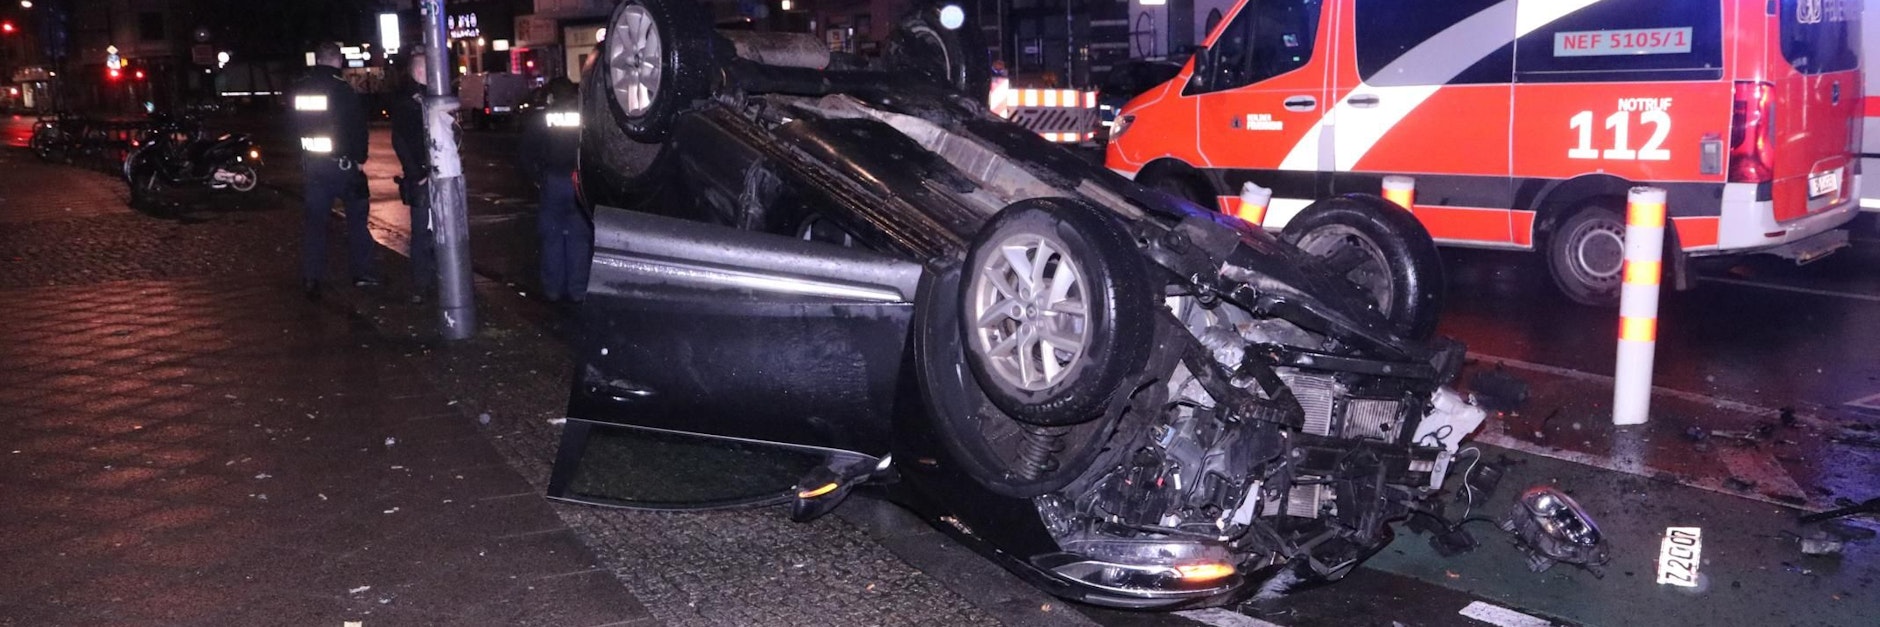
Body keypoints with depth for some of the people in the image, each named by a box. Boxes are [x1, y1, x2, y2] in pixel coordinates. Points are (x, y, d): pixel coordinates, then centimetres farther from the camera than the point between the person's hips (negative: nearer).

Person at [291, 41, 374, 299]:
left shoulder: (299, 88, 3)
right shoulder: (341, 89, -14)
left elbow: (295, 125, 12)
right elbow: (356, 126, -13)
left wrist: (303, 154, 19)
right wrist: (360, 159, -3)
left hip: (311, 161, 5)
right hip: (341, 161, -5)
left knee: (314, 220, 9)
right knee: (356, 214, 8)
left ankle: (311, 278, 7)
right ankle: (361, 272, 8)